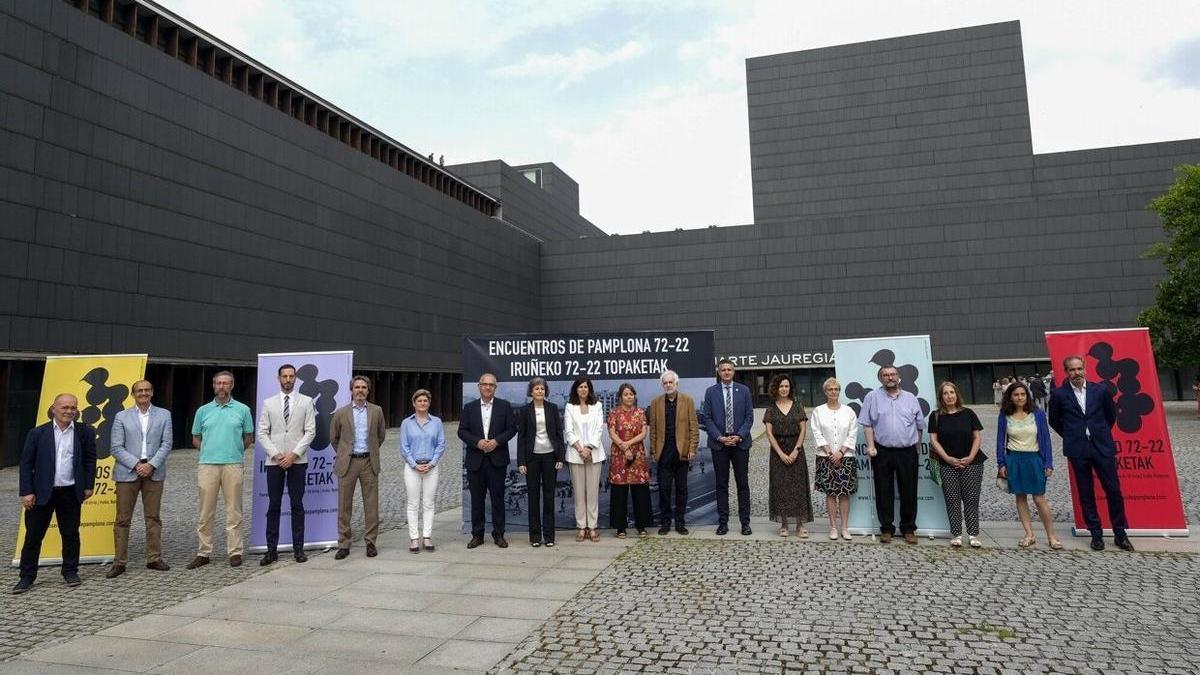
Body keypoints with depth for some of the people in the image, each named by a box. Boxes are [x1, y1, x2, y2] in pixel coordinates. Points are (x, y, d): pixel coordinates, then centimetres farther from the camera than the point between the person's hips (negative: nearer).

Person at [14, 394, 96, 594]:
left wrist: (89, 486, 2)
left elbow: (90, 459, 6)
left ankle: (70, 571, 22)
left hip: (71, 493, 1)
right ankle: (27, 576, 19)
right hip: (41, 493, 0)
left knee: (70, 534, 9)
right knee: (33, 536, 7)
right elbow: (26, 463, 0)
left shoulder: (85, 432, 1)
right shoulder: (38, 433, -2)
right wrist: (26, 492, -5)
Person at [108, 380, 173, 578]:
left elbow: (166, 444, 2)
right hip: (127, 472, -1)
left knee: (153, 517, 6)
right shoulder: (121, 416, 5)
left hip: (154, 471, 1)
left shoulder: (163, 415, 8)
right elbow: (116, 447, -1)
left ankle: (154, 558, 14)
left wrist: (151, 465, -10)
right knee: (123, 519, 2)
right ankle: (119, 562, 10)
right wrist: (136, 465, -12)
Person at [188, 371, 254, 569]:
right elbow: (196, 439, 17)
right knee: (205, 511, 5)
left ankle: (235, 552, 8)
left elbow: (248, 438, 12)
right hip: (207, 465, 2)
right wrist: (210, 450, 8)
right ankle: (204, 553, 15)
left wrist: (234, 451, 7)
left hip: (233, 465, -2)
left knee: (233, 510, 2)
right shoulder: (203, 410, 11)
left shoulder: (243, 410, 6)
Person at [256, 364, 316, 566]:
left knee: (297, 505, 4)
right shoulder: (268, 403, 9)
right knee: (273, 506, 4)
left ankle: (298, 548, 9)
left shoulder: (306, 402, 5)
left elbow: (310, 431, -1)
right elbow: (262, 433, 4)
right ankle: (272, 549, 10)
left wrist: (294, 454, -10)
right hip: (274, 461, 1)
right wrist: (275, 454, -9)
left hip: (298, 460, -1)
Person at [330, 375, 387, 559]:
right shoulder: (341, 413, 1)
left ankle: (370, 542, 13)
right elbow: (334, 438, 14)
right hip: (347, 462, -1)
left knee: (371, 505, 3)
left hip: (369, 462, 1)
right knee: (344, 505, 3)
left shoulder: (376, 411, 4)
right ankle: (344, 544, 12)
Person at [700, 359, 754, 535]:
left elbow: (749, 417, 2)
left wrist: (739, 436, -10)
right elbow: (706, 418, 0)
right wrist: (720, 437, -10)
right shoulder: (710, 392, 3)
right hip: (719, 443, 0)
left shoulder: (743, 390, 4)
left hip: (740, 442, 0)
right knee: (721, 484, 5)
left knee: (743, 483, 5)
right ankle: (723, 522, 12)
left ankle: (745, 523, 12)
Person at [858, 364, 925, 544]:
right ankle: (886, 529, 14)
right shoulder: (872, 397, 3)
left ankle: (908, 529, 19)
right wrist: (871, 446, -7)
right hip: (882, 452, -2)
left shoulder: (911, 398, 10)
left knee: (909, 492, 6)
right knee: (884, 492, 4)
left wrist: (915, 446, 10)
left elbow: (920, 426, 14)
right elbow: (867, 424, 0)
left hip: (907, 452, 2)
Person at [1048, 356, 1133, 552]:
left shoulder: (1101, 390, 2)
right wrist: (1070, 436, 9)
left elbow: (1111, 415, 16)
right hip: (1077, 450, -1)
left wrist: (1101, 434, 14)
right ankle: (1096, 534, 16)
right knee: (1086, 494, 6)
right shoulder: (1059, 394, -2)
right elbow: (1054, 420, 11)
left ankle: (1120, 534, 18)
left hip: (1102, 447, 1)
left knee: (1114, 490, 4)